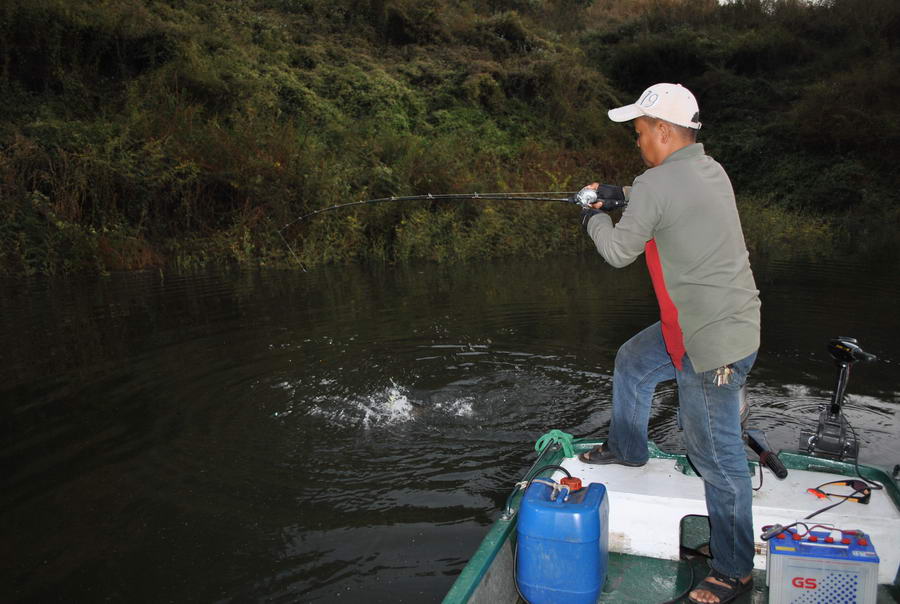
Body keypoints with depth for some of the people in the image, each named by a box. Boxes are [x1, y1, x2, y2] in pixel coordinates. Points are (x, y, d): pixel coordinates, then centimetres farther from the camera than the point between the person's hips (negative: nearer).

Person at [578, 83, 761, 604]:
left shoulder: (657, 183, -20)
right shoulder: (711, 170, 8)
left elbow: (619, 252, -7)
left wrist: (594, 218, 11)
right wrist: (618, 195, 21)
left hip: (712, 344, -10)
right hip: (701, 324, 10)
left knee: (718, 456, 0)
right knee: (632, 363, 26)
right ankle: (628, 449, 48)